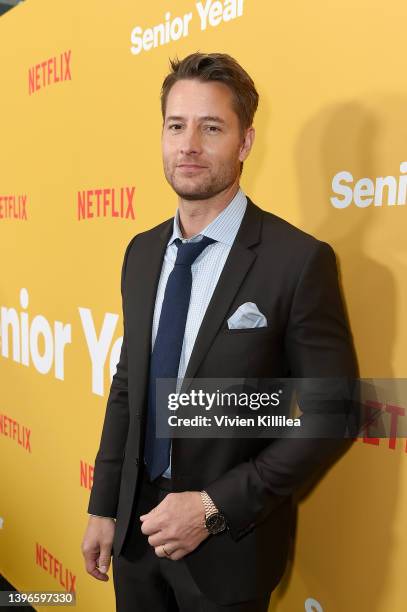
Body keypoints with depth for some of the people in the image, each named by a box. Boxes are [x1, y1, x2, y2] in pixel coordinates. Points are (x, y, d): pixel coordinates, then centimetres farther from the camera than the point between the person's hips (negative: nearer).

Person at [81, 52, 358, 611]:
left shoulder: (299, 260, -18)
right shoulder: (141, 252, 0)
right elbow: (127, 384, 5)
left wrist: (215, 507, -17)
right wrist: (103, 508, 5)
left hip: (229, 542, -5)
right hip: (136, 524, 5)